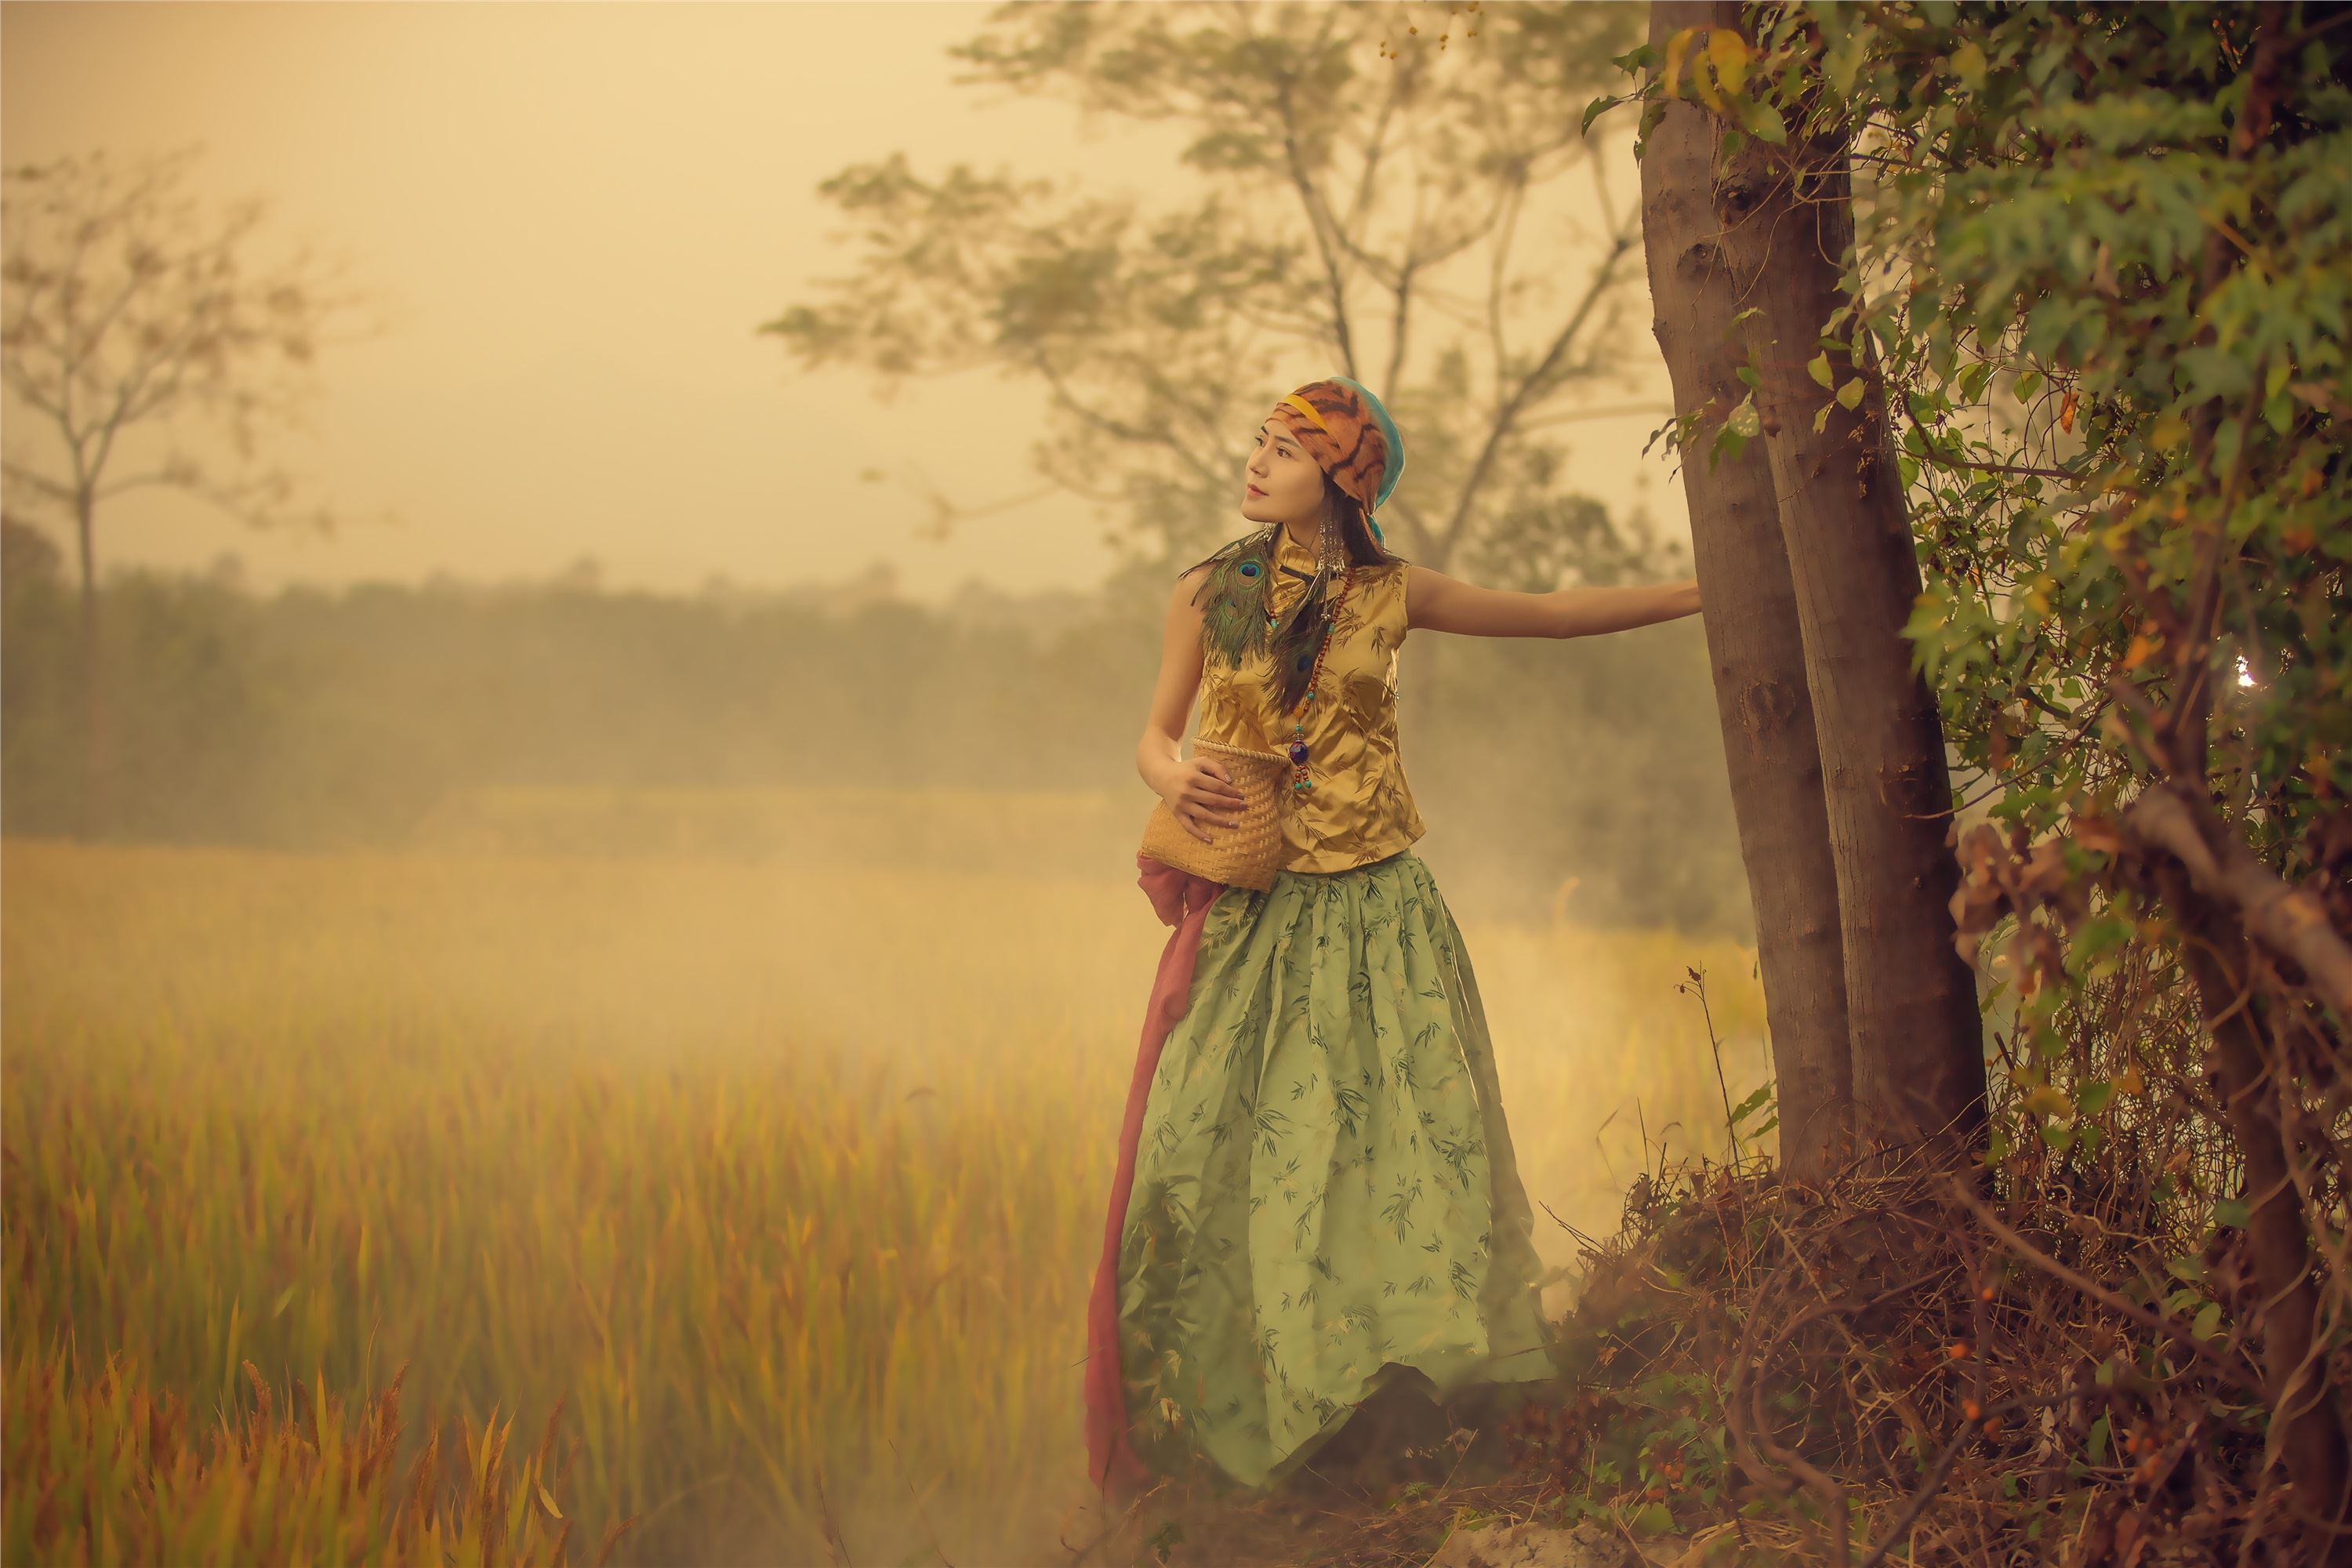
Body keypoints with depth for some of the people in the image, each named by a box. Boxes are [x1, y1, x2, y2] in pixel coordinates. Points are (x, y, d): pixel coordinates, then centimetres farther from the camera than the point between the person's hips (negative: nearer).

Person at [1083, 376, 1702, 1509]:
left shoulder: (1389, 594, 4)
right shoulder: (1206, 593, 3)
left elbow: (1547, 615, 13)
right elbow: (1153, 737, 10)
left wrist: (1706, 590, 13)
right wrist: (1174, 779, -14)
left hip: (1373, 912, 1)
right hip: (1250, 914, 0)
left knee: (1397, 1142, -4)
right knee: (1214, 1154, -5)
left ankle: (1393, 1395, 8)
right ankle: (1221, 1418, 7)